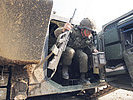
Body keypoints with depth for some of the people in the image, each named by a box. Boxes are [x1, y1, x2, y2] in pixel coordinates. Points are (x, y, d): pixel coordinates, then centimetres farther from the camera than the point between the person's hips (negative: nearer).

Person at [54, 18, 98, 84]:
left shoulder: (90, 37, -10)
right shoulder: (74, 32, -29)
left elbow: (91, 45, 12)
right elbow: (56, 33, -35)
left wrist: (93, 49, -10)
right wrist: (63, 29, -57)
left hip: (78, 50, 5)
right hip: (67, 48, -4)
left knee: (84, 56, -24)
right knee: (70, 51, -38)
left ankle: (82, 77, -11)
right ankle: (65, 69, -14)